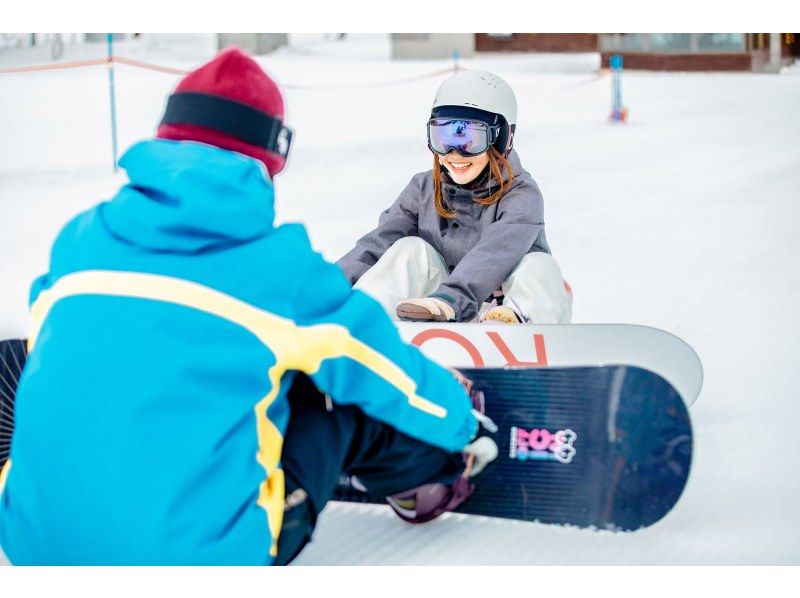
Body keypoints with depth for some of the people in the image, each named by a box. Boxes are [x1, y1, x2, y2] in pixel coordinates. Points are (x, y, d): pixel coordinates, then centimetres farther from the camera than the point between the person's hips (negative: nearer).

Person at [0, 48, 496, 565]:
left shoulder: (80, 238, 8)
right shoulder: (281, 265, -4)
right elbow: (388, 371, 11)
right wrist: (462, 420, 32)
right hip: (200, 557, -4)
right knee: (346, 396, 15)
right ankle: (432, 472, 40)